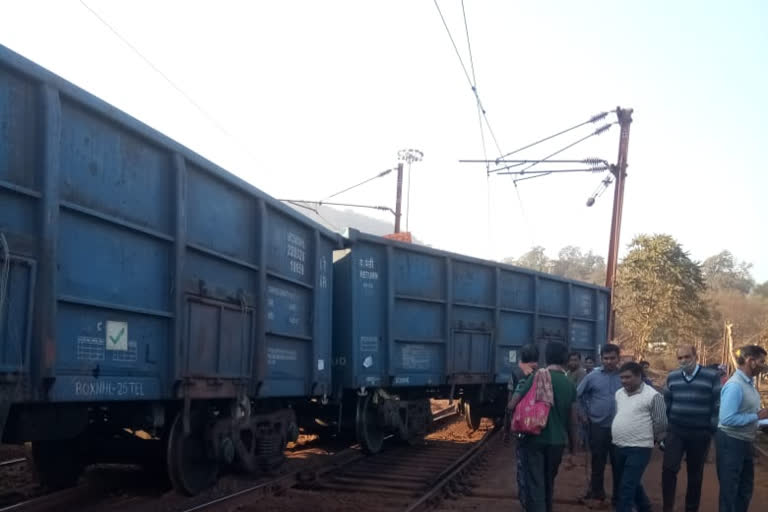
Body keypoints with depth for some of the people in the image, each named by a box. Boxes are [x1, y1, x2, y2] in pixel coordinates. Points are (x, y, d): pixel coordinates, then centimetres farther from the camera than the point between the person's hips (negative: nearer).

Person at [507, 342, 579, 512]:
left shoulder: (537, 377, -7)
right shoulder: (570, 385, 3)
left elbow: (512, 405, -8)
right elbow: (572, 419, 7)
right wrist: (573, 444, 20)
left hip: (535, 438, -4)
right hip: (557, 440, 4)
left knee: (535, 483, -2)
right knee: (548, 481, 21)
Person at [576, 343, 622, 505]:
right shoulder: (593, 376, -1)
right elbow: (579, 394, 8)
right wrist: (587, 412, 4)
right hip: (598, 426, 1)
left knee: (618, 462, 8)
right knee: (598, 461, 10)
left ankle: (618, 496, 20)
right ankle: (596, 492, 23)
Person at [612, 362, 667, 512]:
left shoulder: (652, 396, -12)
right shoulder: (619, 394, 9)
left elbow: (660, 423, -7)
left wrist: (646, 436, 3)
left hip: (639, 448, -7)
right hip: (619, 446, 7)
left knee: (627, 487, -9)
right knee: (633, 483, 20)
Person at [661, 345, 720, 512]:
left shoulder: (712, 376, -7)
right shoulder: (672, 377, 5)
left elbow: (718, 405, -5)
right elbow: (666, 404, 12)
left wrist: (713, 430, -7)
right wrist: (663, 427, 10)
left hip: (700, 434, -2)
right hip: (675, 431, 2)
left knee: (695, 475, 10)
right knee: (668, 469, -11)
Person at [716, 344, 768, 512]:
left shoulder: (749, 382, 4)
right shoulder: (735, 385, -25)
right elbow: (727, 419, -32)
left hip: (744, 441, 9)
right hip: (731, 442, -9)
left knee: (746, 487, 22)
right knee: (729, 488, 6)